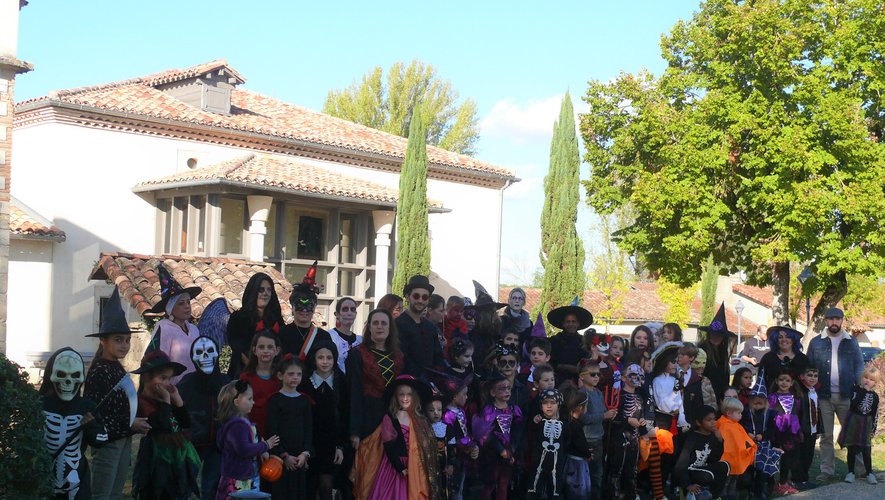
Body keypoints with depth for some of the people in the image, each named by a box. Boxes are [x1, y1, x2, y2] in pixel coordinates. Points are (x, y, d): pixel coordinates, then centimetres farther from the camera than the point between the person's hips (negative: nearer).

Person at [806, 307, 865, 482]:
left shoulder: (851, 342, 6)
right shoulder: (816, 343, 5)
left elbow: (859, 367, 7)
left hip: (846, 395, 0)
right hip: (824, 396, 0)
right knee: (826, 436, 5)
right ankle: (827, 470, 11)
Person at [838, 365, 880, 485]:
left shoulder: (874, 396, 3)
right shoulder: (856, 389, -4)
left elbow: (875, 414, 6)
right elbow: (853, 404, -21)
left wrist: (873, 428, 4)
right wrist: (864, 391, -21)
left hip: (865, 425, 1)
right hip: (853, 423, -1)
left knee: (865, 450, 0)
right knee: (851, 449, 5)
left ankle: (869, 473, 12)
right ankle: (851, 472, 15)